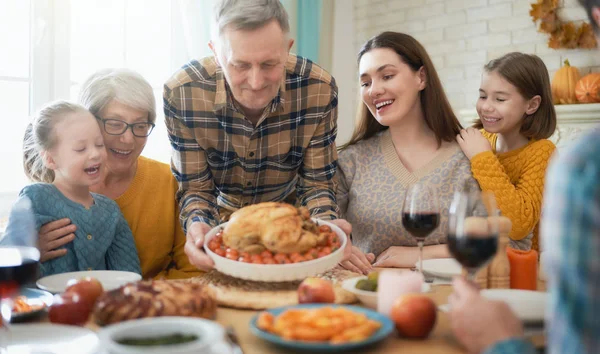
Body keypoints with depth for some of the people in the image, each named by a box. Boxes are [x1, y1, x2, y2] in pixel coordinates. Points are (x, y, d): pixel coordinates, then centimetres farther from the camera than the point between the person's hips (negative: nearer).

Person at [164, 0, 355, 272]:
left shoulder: (319, 89, -23)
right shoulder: (181, 93, -24)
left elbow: (316, 183, -13)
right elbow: (195, 188, -16)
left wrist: (326, 224, -35)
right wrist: (198, 225, -38)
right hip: (223, 219, 1)